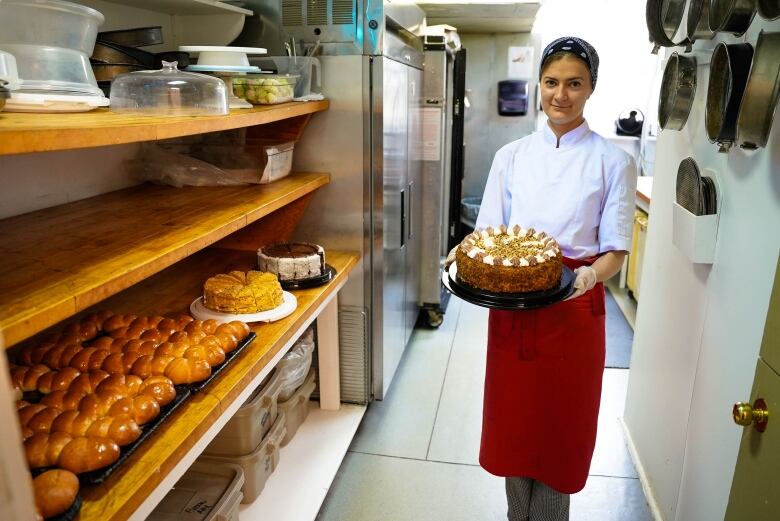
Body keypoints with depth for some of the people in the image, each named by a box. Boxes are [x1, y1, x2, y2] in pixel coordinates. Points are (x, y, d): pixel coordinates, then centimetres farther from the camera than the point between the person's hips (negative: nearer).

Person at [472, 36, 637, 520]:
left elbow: (615, 249, -3)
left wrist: (590, 275, -24)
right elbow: (487, 233, 5)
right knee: (514, 417, 13)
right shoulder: (511, 156, 4)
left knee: (561, 422, 10)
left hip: (574, 306, -2)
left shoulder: (613, 162, -3)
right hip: (512, 306, 2)